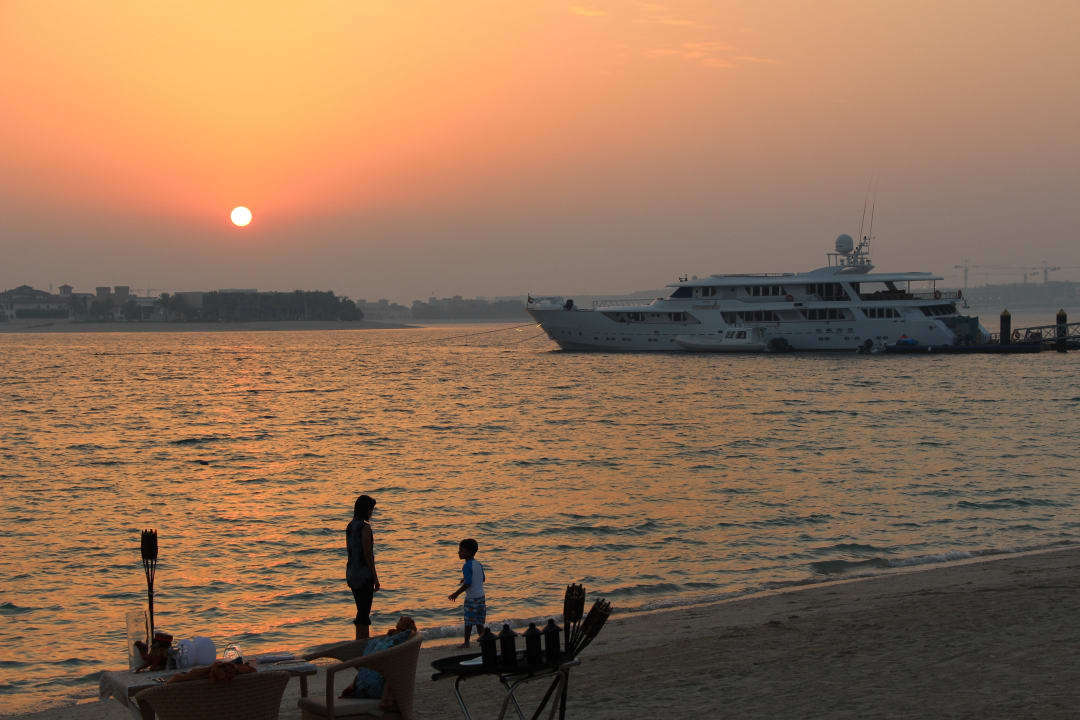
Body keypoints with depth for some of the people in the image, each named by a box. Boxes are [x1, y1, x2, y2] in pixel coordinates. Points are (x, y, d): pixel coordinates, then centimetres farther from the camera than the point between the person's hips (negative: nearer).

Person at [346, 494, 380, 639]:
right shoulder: (365, 527, -15)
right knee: (364, 613, -3)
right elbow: (367, 554, -17)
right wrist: (375, 578, -11)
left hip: (351, 572, 8)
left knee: (362, 611, 16)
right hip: (364, 573, -8)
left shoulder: (350, 526, 10)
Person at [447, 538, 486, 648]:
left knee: (468, 620, 1)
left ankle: (466, 642, 7)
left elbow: (468, 583, -23)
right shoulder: (478, 564, 7)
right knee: (479, 621, 13)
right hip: (481, 596, 7)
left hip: (471, 598, -7)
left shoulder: (466, 566, -17)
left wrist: (456, 593, -15)